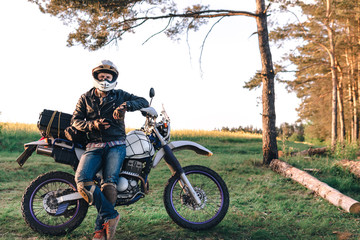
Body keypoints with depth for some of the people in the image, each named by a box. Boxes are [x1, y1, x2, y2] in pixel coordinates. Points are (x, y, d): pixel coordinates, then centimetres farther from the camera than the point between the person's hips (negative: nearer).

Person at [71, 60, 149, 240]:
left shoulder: (120, 95, 14)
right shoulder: (85, 98, 16)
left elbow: (144, 102, 7)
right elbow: (75, 120, 9)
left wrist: (126, 105, -13)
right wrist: (93, 124, -11)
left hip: (116, 144, -1)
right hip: (94, 145, 2)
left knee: (109, 184, -23)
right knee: (82, 181, -24)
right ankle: (111, 215, -15)